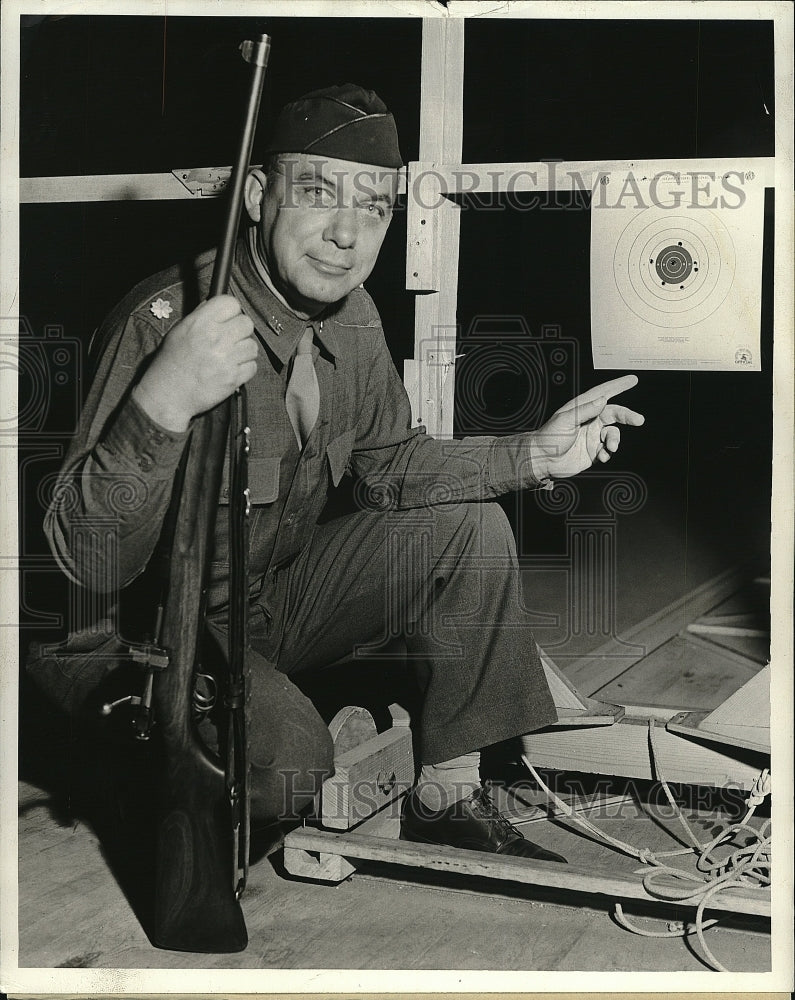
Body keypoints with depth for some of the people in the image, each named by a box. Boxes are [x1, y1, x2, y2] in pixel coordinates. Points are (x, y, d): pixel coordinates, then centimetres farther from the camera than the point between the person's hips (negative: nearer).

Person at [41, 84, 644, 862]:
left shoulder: (352, 316, -3)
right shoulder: (164, 323, -28)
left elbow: (389, 463, 10)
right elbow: (88, 564, -31)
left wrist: (535, 454, -4)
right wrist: (162, 405, -48)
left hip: (282, 591, 8)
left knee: (470, 528, -2)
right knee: (289, 754, -33)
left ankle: (446, 798, 8)